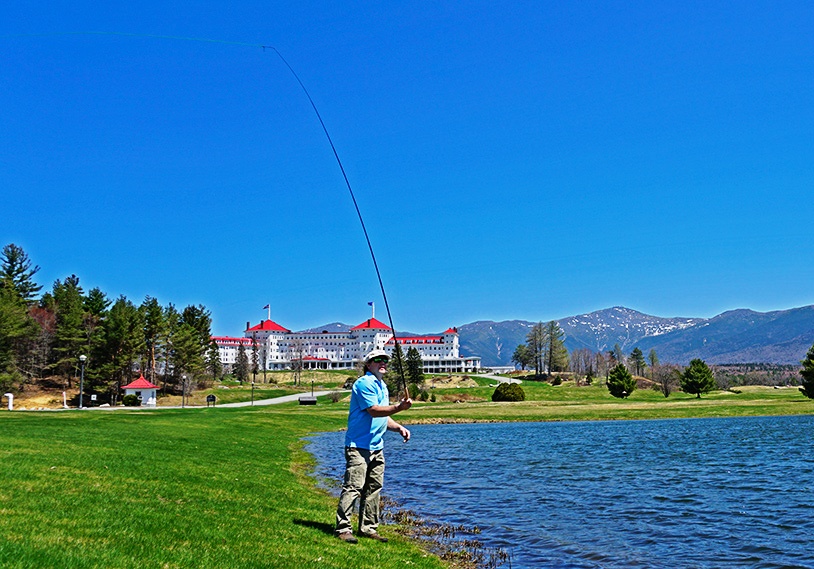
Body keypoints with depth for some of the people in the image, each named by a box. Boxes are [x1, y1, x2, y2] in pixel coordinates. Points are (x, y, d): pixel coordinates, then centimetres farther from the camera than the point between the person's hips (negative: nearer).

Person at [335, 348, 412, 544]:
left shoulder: (382, 386, 20)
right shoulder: (364, 383, -10)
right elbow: (374, 411, -20)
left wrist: (399, 428, 10)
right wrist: (399, 407, -28)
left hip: (377, 447, 9)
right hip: (358, 446, -9)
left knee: (374, 489, 11)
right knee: (353, 487, -9)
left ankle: (368, 528, 19)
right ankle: (343, 528, -3)